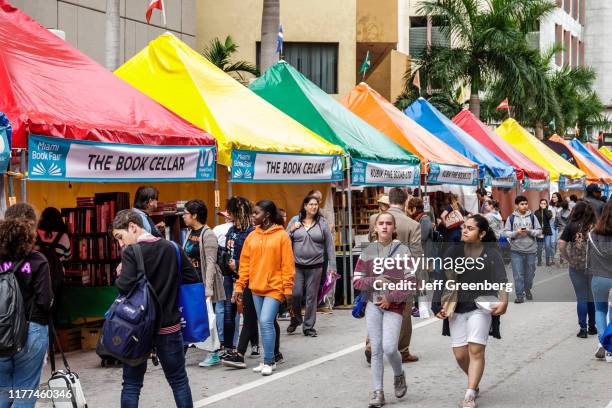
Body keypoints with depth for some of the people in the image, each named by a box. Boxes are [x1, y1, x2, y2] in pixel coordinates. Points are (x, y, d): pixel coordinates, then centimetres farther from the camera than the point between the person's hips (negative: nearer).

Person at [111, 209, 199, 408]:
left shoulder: (130, 252, -12)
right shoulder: (172, 248, 2)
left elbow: (125, 287, -23)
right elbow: (193, 279, 3)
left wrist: (119, 277, -3)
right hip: (169, 326, 4)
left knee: (131, 384, 6)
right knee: (179, 381, 13)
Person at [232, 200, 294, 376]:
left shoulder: (281, 236, -6)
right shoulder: (252, 236, 8)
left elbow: (288, 264, -8)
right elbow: (245, 262, 9)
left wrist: (288, 289, -10)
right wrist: (240, 286, 5)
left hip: (274, 287, -5)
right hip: (256, 288, 5)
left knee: (266, 322, -13)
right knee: (264, 324, 10)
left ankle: (269, 361, -3)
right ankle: (269, 360, 19)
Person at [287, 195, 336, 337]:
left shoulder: (322, 223, 4)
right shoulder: (296, 222, 4)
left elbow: (329, 245, 4)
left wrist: (332, 266, 0)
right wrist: (291, 230, -9)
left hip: (315, 266, 0)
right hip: (297, 265, 0)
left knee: (312, 296, 4)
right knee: (296, 294, -6)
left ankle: (308, 326, 15)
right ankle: (295, 319, 21)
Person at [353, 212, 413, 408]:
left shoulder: (402, 250, -2)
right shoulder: (368, 251, 5)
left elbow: (410, 282, -6)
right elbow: (357, 281, 4)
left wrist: (391, 298, -12)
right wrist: (376, 282, -13)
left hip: (394, 305, -2)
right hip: (373, 305, 2)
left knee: (389, 348, -13)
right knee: (376, 349, 2)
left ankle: (399, 375, 18)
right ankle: (378, 392, 10)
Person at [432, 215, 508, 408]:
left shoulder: (492, 254, -4)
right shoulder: (453, 252, 3)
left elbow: (501, 280, -16)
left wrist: (504, 302, -33)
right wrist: (442, 305, -5)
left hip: (480, 307, -3)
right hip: (457, 307, 3)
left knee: (476, 350, -13)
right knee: (460, 354, 3)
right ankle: (474, 383, 30)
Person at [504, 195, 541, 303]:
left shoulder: (532, 217, 2)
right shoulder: (511, 218, -1)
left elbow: (539, 230, 2)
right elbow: (506, 232, -1)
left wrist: (530, 231, -16)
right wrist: (516, 232, -18)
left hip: (531, 250, 2)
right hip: (516, 250, -2)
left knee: (529, 273, 13)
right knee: (518, 274, -4)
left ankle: (527, 290, 36)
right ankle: (520, 296, 2)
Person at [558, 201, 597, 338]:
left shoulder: (571, 226, -5)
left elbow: (561, 246, -10)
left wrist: (569, 259, 1)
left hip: (576, 267, -1)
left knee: (581, 298, 6)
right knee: (593, 297, 14)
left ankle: (583, 329, 6)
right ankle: (592, 327, 22)